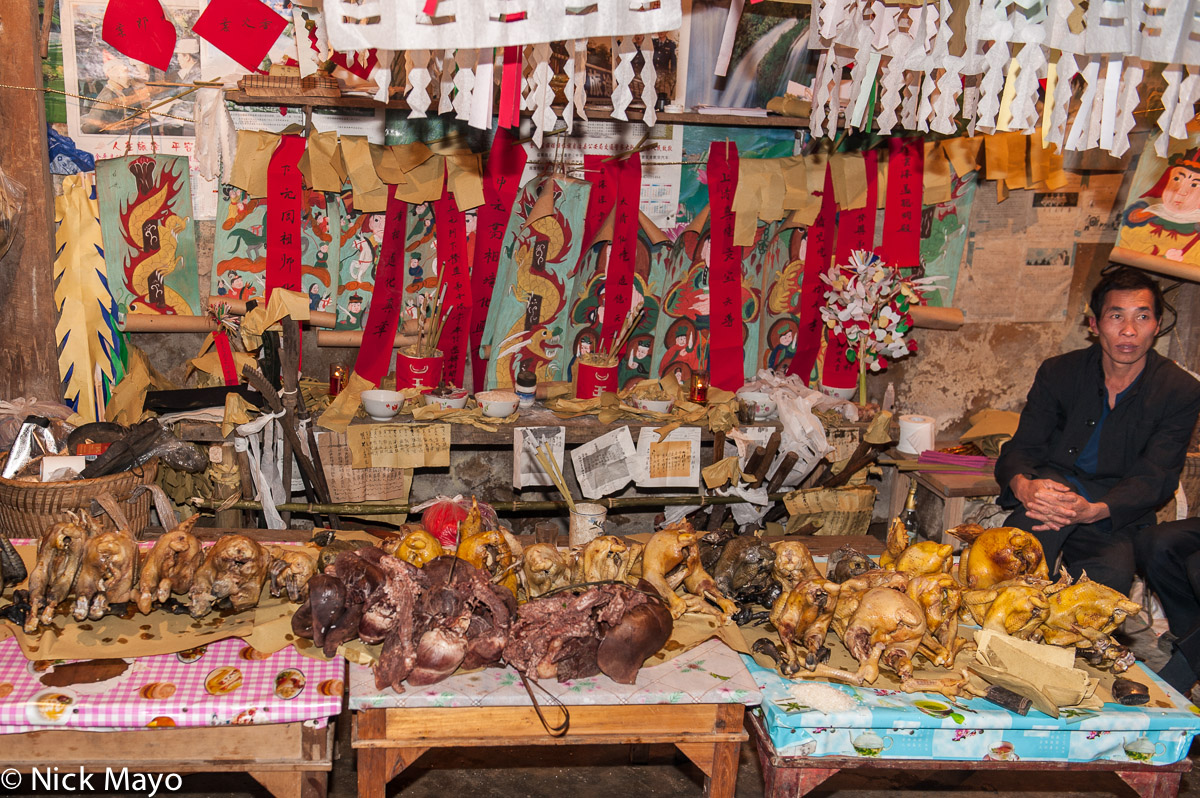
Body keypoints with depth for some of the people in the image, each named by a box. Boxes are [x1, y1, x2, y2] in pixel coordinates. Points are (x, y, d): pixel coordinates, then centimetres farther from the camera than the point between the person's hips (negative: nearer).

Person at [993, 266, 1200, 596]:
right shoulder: (1058, 372, 0)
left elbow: (1153, 479, -12)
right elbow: (1020, 450, -3)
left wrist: (1094, 511, -34)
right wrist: (1024, 486, -31)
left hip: (1117, 518, -1)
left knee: (1111, 574, -33)